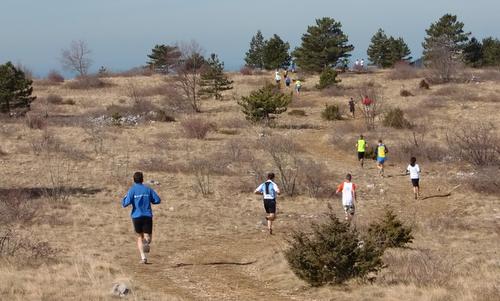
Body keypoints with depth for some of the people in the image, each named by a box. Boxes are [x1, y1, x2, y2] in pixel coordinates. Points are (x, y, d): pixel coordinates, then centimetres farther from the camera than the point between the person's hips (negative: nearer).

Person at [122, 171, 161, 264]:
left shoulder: (132, 190, -2)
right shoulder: (148, 189, 5)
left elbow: (126, 203, -12)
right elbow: (157, 200, 4)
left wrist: (124, 199, 11)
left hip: (136, 216, 0)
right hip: (148, 216, 0)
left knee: (140, 237, 15)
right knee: (147, 236, 3)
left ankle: (143, 257, 3)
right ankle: (146, 242, -34)